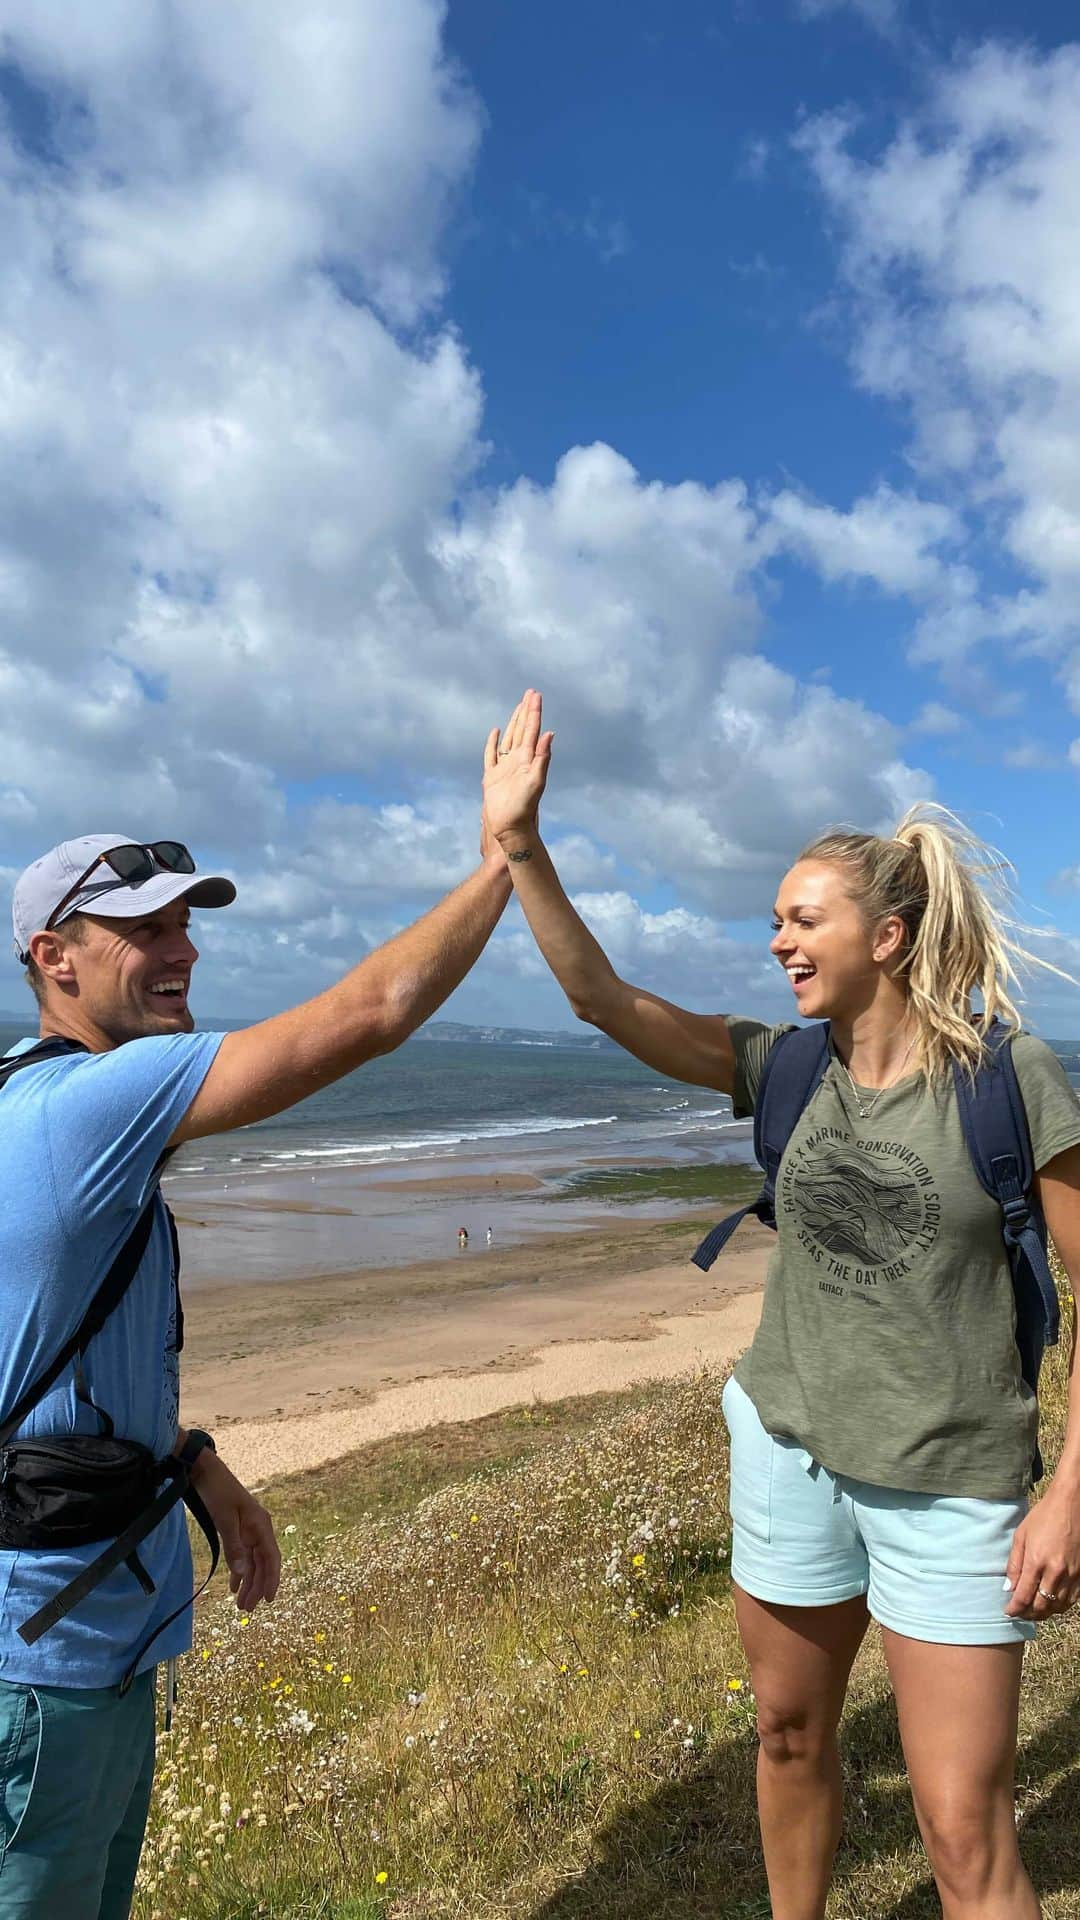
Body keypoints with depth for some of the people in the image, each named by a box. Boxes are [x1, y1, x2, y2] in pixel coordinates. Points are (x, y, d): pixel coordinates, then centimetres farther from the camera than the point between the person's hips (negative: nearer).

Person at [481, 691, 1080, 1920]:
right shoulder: (786, 1068, -3)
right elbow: (600, 997, -10)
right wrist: (519, 846, -18)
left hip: (952, 1489, -3)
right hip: (791, 1452, 4)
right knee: (789, 1738, 22)